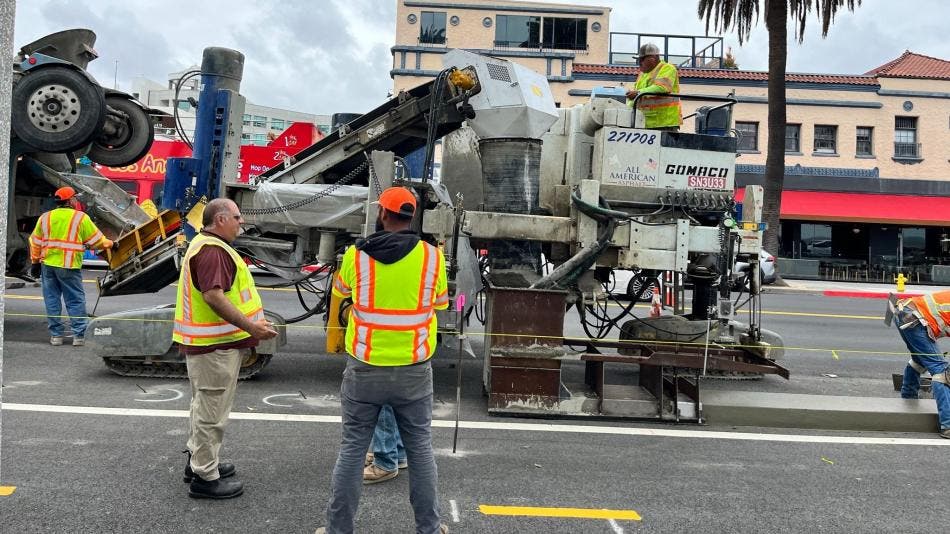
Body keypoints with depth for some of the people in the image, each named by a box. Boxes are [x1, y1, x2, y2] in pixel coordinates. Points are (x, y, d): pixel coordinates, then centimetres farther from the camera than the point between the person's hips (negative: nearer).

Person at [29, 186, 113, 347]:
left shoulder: (45, 217, 9)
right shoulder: (80, 218, -4)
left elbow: (35, 242, 12)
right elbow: (96, 240, -2)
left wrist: (35, 262, 20)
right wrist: (110, 244, 15)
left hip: (48, 265, 4)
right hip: (69, 267, -4)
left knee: (52, 300, 11)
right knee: (75, 300, 3)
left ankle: (56, 334, 15)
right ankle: (79, 335, 3)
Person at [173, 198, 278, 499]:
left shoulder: (206, 244, 17)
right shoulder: (212, 249, -19)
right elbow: (213, 295, -29)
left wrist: (250, 324, 27)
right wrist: (250, 326, -30)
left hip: (209, 343, 11)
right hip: (215, 346, -11)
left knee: (205, 405, 23)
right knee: (212, 410, -2)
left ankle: (198, 460, 37)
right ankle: (205, 478, 8)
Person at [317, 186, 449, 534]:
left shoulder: (356, 255, -7)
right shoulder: (432, 257, -7)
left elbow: (340, 291, 14)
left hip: (365, 369, 0)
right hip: (414, 372, 1)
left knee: (352, 450, 11)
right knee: (420, 450, 14)